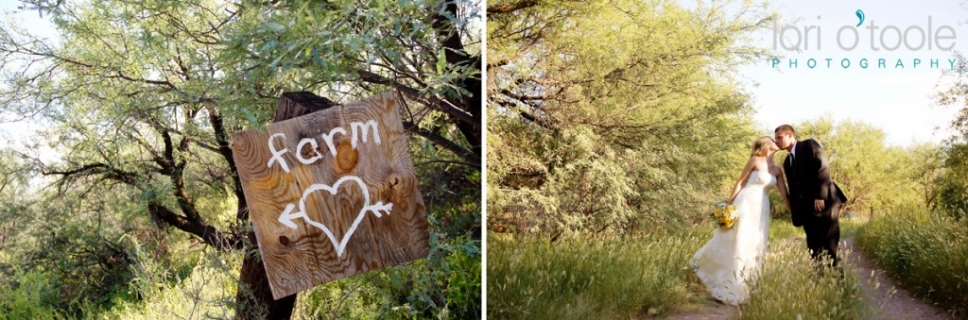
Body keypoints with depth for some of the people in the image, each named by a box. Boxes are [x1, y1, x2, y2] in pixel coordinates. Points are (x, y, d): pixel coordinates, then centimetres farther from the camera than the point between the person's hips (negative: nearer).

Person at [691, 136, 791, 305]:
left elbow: (784, 195, 11)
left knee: (755, 246, 6)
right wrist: (729, 204, -8)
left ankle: (739, 286, 16)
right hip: (746, 205, -6)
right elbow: (740, 182, -5)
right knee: (736, 242, -5)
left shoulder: (777, 170, 11)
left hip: (761, 210, 6)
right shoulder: (755, 160, -6)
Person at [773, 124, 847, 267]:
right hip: (807, 208, 6)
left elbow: (823, 168, -12)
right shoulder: (787, 162, 21)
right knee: (814, 249, 1)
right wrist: (795, 214, 11)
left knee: (829, 247, -6)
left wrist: (820, 196, -20)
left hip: (825, 201, -6)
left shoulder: (809, 145, 1)